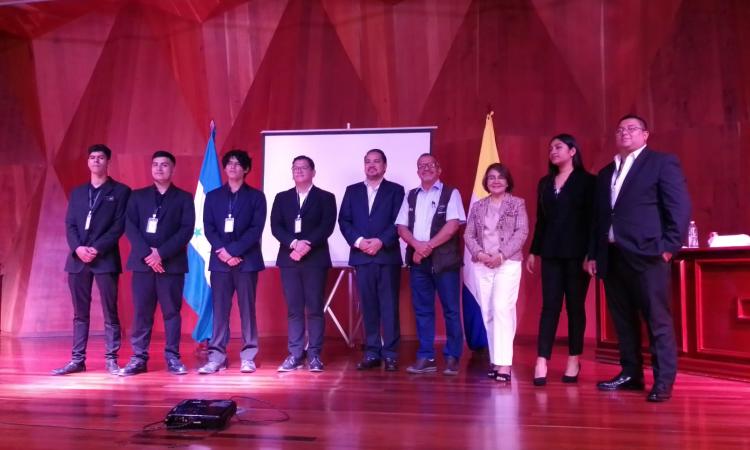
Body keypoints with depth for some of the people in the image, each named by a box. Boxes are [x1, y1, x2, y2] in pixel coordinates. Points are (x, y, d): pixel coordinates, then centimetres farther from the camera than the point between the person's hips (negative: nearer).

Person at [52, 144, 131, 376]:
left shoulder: (120, 191, 4)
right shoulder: (77, 192, 18)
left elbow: (119, 226, -5)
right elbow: (69, 225, 10)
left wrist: (97, 249, -15)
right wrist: (78, 248, -9)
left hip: (105, 259, -4)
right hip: (77, 258, 4)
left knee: (110, 313, -2)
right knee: (80, 313, 7)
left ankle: (111, 359, 2)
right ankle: (77, 360, 11)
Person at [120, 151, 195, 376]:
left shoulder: (184, 198, 8)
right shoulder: (137, 196, 13)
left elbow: (187, 230, -4)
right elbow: (130, 227, 2)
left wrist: (161, 253, -14)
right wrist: (147, 254, -13)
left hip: (172, 264, -1)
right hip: (143, 262, 2)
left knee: (171, 311, 1)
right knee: (141, 312, 2)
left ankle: (172, 357, 7)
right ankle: (139, 358, 8)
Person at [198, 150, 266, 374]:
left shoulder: (256, 196, 6)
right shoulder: (213, 196, 13)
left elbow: (256, 229, -5)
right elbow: (208, 228, 4)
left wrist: (233, 251, -14)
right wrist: (223, 252, -12)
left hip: (246, 260, -2)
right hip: (220, 260, 2)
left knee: (247, 309, 2)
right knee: (220, 310, 2)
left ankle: (248, 356, 7)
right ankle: (216, 357, 5)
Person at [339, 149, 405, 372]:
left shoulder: (396, 190, 8)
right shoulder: (352, 191, 15)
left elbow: (399, 222, -2)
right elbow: (344, 220, 7)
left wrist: (380, 241, -15)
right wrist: (358, 241, -9)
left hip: (388, 256, -2)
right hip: (362, 256, 3)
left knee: (389, 305, -2)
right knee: (368, 306, 4)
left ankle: (390, 354, 3)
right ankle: (372, 353, 10)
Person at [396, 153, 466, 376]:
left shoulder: (451, 193, 1)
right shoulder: (411, 196, 14)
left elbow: (453, 225, -10)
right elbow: (401, 226, 7)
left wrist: (429, 246, -13)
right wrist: (417, 245, -11)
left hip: (444, 259, -4)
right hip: (418, 260, 4)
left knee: (450, 309, 0)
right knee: (422, 310, 6)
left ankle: (452, 357, 9)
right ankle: (425, 357, 13)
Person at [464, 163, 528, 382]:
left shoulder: (517, 204, 4)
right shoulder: (478, 207, 13)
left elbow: (522, 232, -5)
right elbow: (468, 234, 8)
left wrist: (501, 255, -15)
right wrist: (479, 253, -11)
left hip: (508, 264, -4)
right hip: (481, 265, 4)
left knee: (502, 309, -15)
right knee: (488, 313, 5)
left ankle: (504, 363, -15)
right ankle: (495, 360, 13)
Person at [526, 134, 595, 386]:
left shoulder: (587, 181, -1)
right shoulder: (545, 183, 14)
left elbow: (593, 219, -6)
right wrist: (534, 251, 11)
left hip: (577, 253, -4)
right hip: (551, 252, 4)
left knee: (575, 306, 4)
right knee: (550, 306, -1)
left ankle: (574, 360, 14)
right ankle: (541, 362, -5)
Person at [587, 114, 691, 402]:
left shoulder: (662, 162, 3)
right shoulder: (605, 173, 21)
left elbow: (680, 206, -5)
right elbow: (598, 216, 21)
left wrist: (669, 246, -13)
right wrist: (592, 253, 14)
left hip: (646, 252, -6)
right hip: (611, 255, 7)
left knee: (658, 319, -4)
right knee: (623, 319, 11)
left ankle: (663, 382, 0)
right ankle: (631, 373, 20)